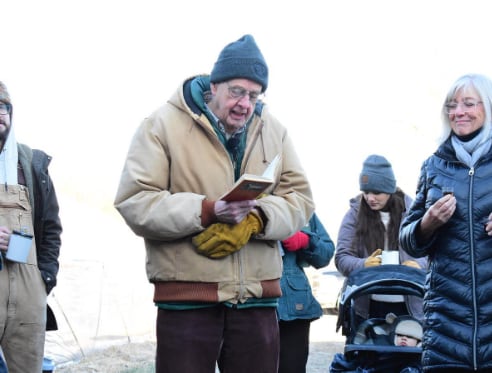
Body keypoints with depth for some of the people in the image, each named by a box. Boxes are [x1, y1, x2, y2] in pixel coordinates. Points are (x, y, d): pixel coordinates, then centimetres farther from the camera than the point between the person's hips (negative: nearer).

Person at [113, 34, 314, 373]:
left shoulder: (273, 130, 10)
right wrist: (207, 211, -21)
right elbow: (134, 202, -9)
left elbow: (300, 199, 8)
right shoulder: (164, 124, -3)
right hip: (186, 295, -4)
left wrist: (255, 219, -13)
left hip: (257, 295, 4)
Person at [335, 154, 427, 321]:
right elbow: (341, 257, -3)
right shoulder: (355, 214, 2)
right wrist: (363, 265, -25)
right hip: (368, 307, 0)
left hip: (409, 306, 0)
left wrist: (419, 265, -20)